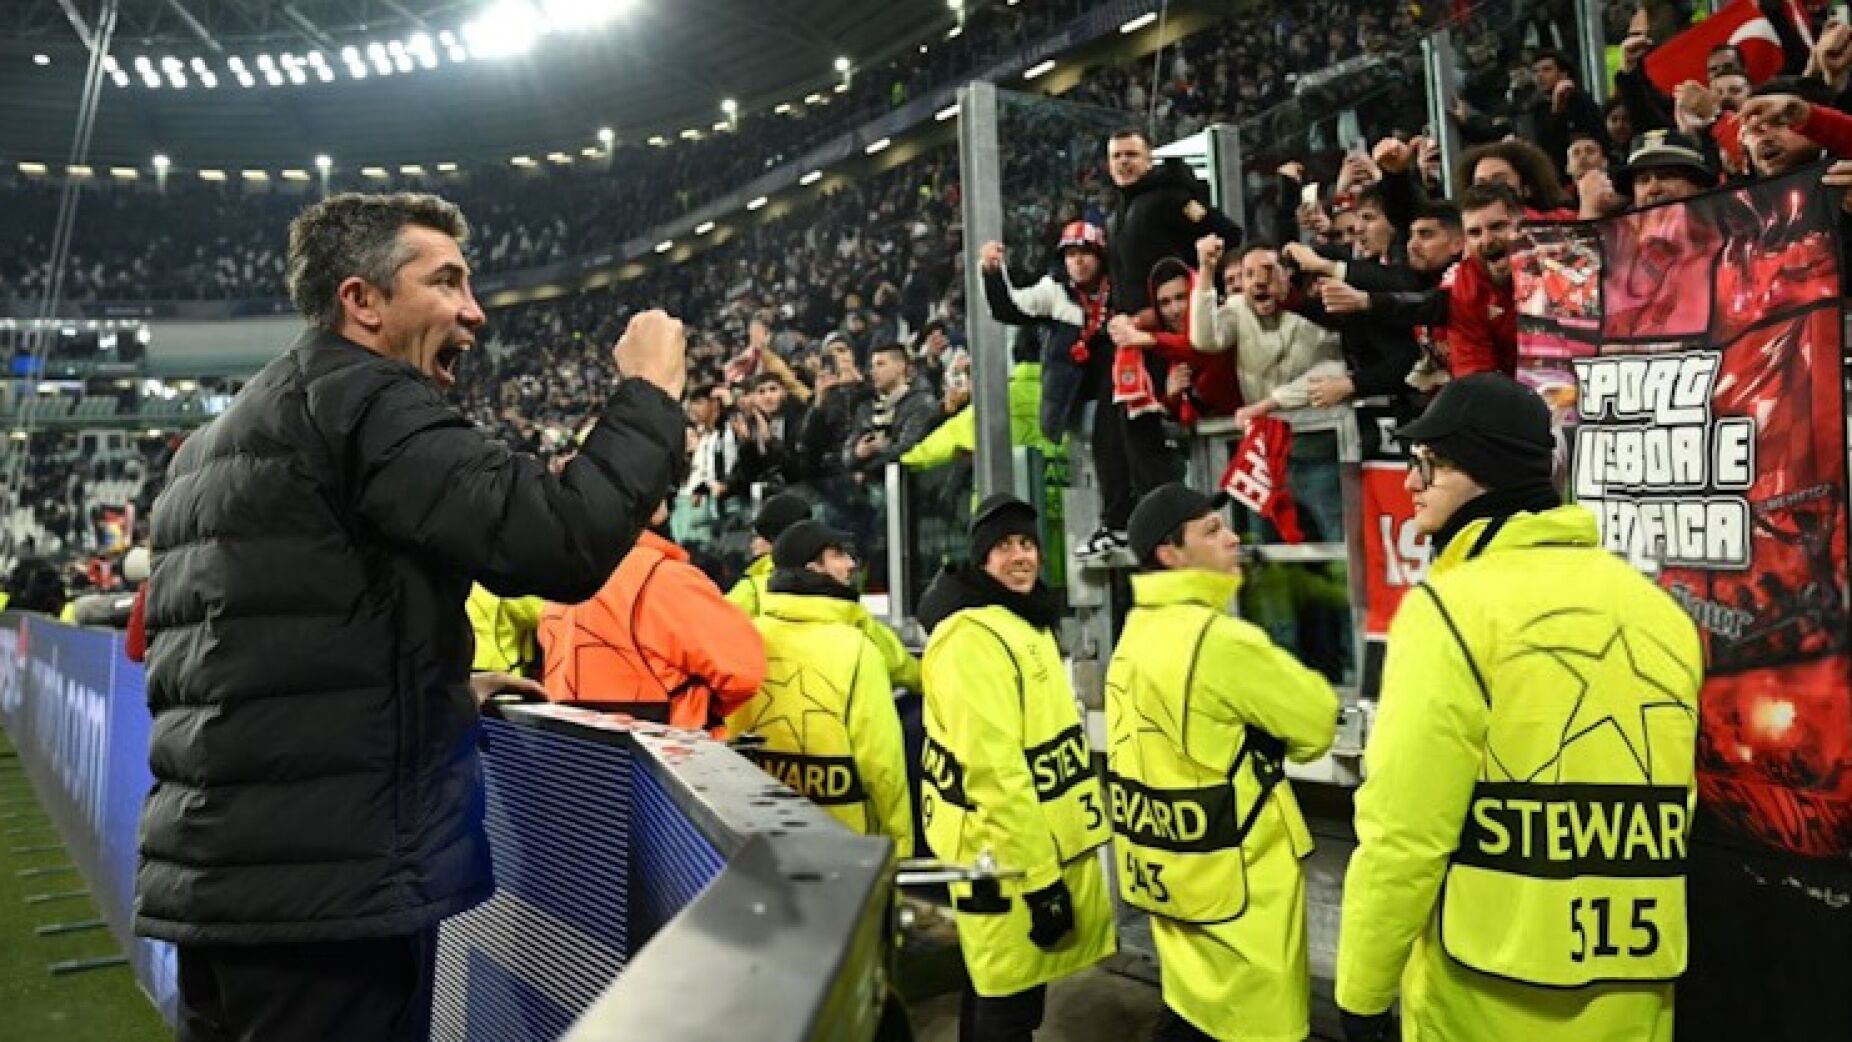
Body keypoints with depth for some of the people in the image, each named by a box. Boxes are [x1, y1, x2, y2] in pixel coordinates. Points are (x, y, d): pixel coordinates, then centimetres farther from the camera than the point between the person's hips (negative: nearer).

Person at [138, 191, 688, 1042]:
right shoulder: (363, 399, -12)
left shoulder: (221, 439, 19)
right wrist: (650, 393, -9)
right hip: (321, 883, -10)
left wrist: (439, 686, 24)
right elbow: (563, 543, -24)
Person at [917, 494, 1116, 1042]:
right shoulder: (972, 638, -22)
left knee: (996, 994, 23)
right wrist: (1040, 878, -24)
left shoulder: (1026, 622, 12)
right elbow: (995, 771, -27)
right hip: (1008, 855, -10)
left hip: (1043, 842, 10)